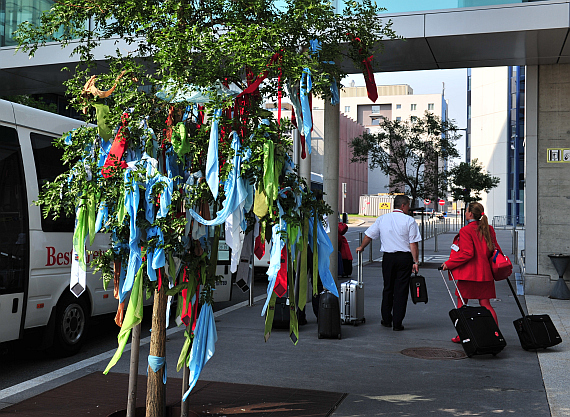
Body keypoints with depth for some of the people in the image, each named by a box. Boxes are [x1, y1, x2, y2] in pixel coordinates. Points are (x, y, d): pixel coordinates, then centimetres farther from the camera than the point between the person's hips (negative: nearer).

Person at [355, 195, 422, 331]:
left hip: (388, 258, 3)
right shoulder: (409, 221, -4)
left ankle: (386, 320, 23)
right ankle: (397, 323, 2)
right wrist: (415, 261, -6)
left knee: (388, 288, 16)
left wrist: (361, 247, 29)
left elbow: (368, 235, 13)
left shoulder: (382, 219, 6)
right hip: (404, 257, -3)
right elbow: (413, 244, -9)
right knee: (401, 290, 1)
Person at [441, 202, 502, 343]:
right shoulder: (489, 229, 9)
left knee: (461, 304, 6)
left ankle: (461, 335, 8)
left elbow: (467, 254, -18)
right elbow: (495, 249, 12)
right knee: (485, 304, 9)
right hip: (485, 272, 6)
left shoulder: (466, 230, -12)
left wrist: (449, 264, -12)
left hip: (468, 273, -6)